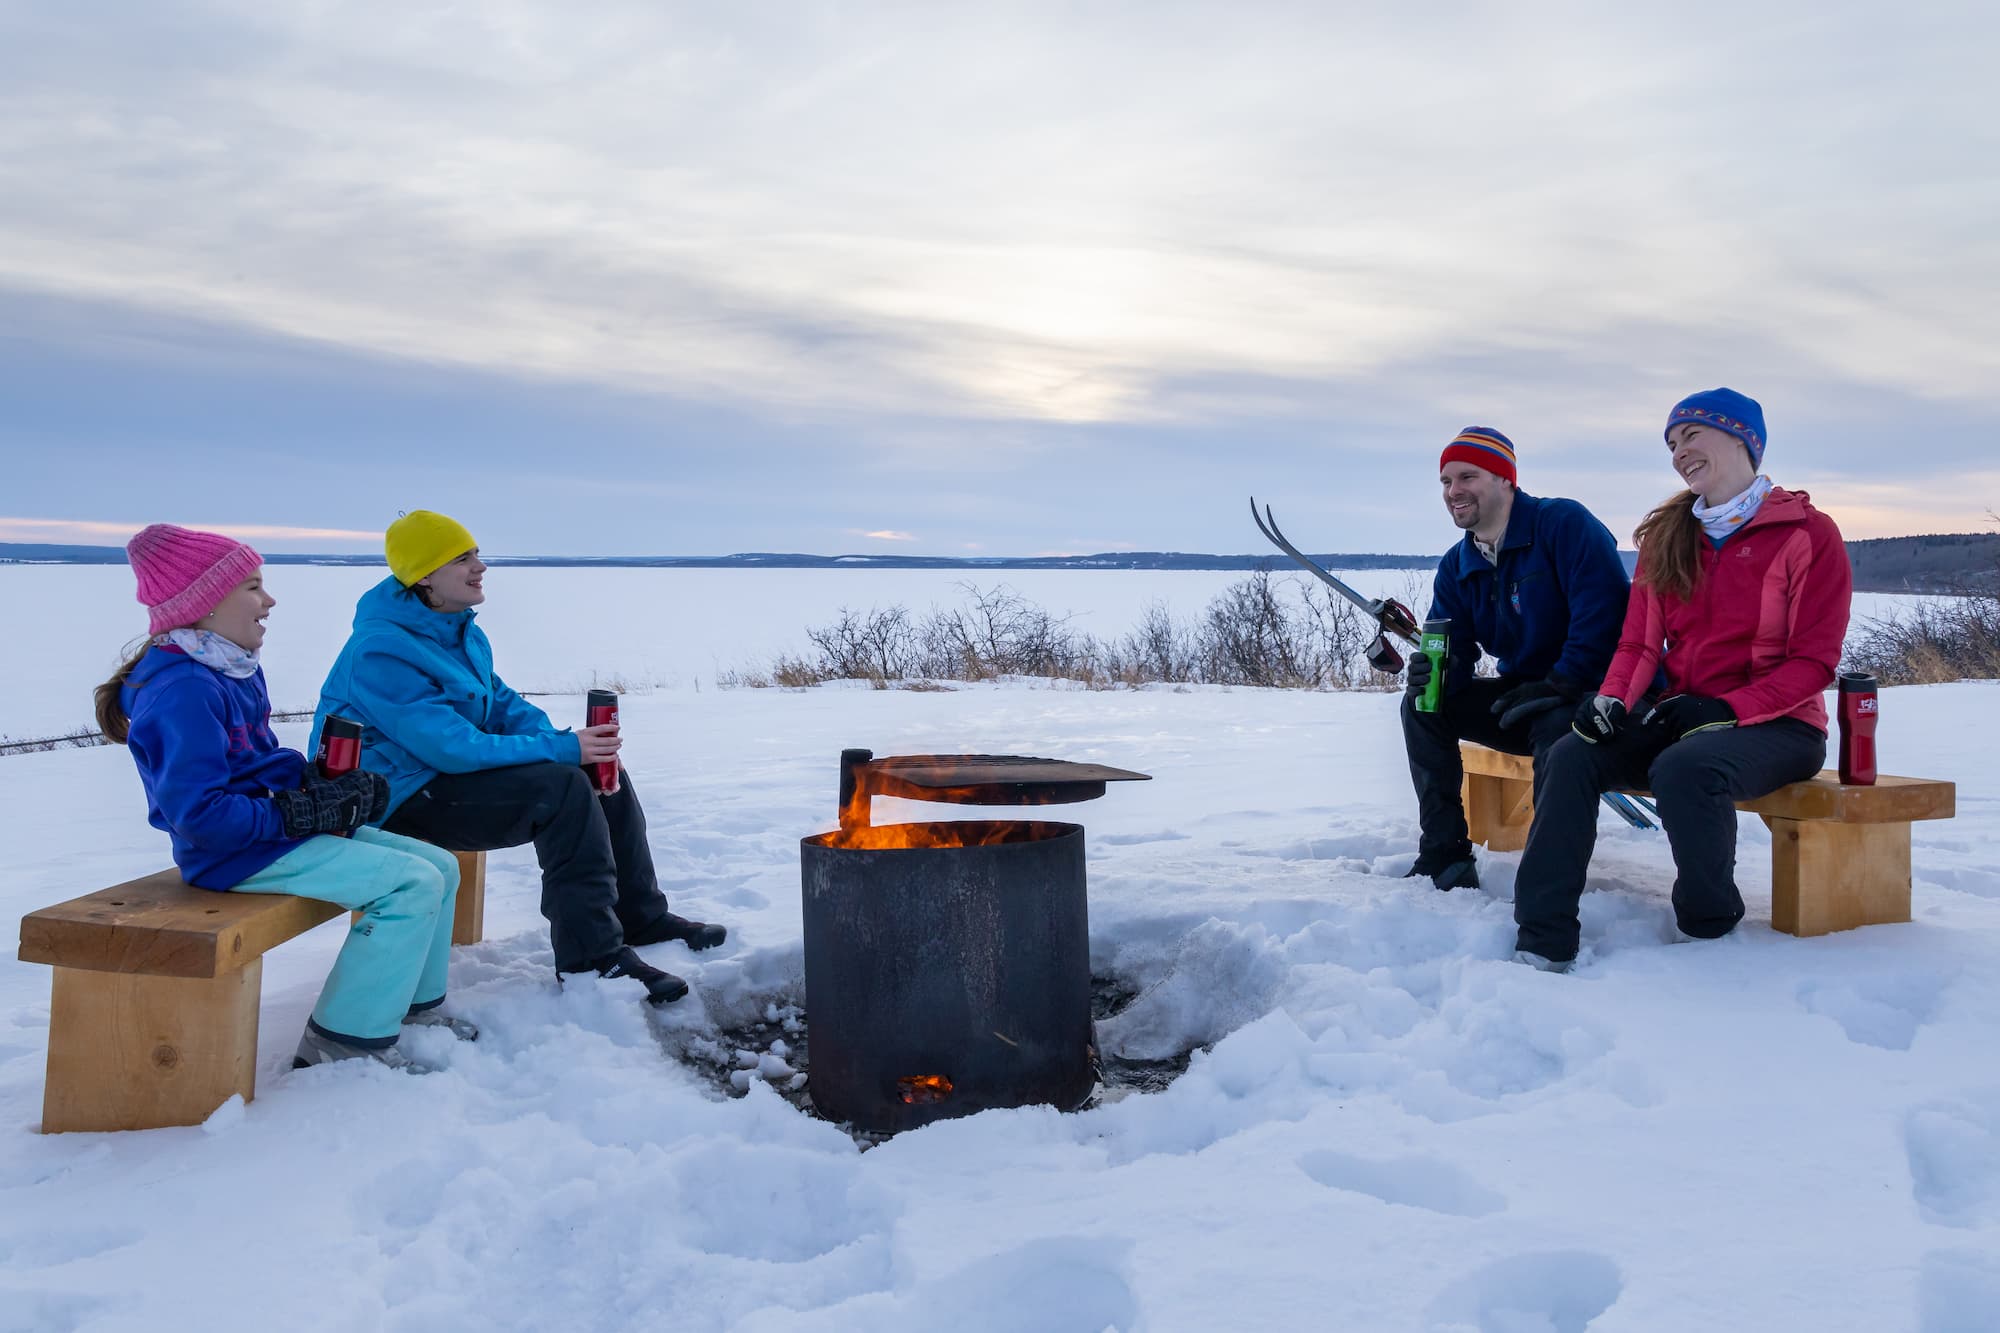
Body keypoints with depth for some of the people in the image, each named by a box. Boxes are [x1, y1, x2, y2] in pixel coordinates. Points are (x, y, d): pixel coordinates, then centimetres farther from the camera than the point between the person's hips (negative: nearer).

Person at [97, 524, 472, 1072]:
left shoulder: (236, 670, 10)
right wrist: (299, 814, -22)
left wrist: (325, 783, -1)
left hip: (271, 833, 10)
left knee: (439, 866, 8)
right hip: (236, 856, -10)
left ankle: (415, 1003, 23)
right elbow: (196, 812, -28)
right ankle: (345, 1038, -12)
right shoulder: (184, 692, -22)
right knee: (414, 883, -21)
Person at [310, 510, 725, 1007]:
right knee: (562, 789, -28)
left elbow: (502, 704, 8)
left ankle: (640, 916, 14)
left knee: (604, 773, 1)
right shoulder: (381, 651, -23)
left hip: (455, 770, 10)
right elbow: (451, 746, -30)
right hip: (402, 797, -10)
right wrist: (562, 750, -29)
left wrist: (572, 746, -12)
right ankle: (591, 952, -22)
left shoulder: (460, 630, 7)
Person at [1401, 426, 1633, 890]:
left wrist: (1559, 685, -28)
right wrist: (1432, 671, -20)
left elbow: (1604, 609, -26)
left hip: (1592, 693, -7)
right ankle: (1444, 853, -3)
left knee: (1556, 726, -39)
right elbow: (1453, 651, 4)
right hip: (1521, 694, 8)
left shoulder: (1564, 523, -15)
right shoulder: (1456, 568, 7)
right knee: (1422, 705, -6)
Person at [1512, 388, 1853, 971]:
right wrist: (1613, 699, -11)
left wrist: (1725, 708, -21)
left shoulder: (1809, 534, -4)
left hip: (1776, 725, -5)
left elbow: (1813, 662, -8)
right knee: (1572, 756, -22)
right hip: (1679, 715, 5)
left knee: (1683, 770, -37)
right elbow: (1639, 641, 10)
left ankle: (1712, 931, -13)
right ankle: (1543, 945, -24)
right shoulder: (1667, 537, 13)